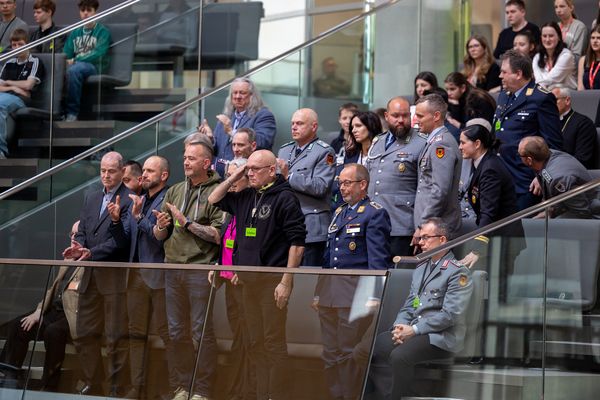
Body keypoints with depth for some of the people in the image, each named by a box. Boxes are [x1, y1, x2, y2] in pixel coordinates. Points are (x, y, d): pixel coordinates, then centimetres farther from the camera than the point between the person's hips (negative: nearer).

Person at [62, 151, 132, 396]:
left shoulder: (130, 199, -7)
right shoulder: (91, 199, 17)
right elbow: (82, 232, 15)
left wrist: (92, 252, -20)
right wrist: (78, 248, -7)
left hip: (115, 276, -7)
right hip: (90, 275, 7)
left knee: (116, 338, -2)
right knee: (84, 335, 9)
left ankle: (117, 391, 4)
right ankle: (91, 386, 19)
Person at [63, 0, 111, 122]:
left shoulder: (102, 31, 4)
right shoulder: (75, 33, 21)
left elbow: (98, 54, -10)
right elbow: (66, 54, 15)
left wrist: (75, 60, -15)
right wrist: (67, 61, -10)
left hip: (95, 67, -4)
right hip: (76, 65, 4)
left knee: (73, 69, -39)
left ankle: (72, 112, -35)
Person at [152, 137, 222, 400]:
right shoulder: (174, 192, 14)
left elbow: (218, 235, -15)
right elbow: (158, 236, 15)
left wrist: (186, 222, -13)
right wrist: (161, 226, -7)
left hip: (201, 269, -6)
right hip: (173, 268, 6)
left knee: (202, 332, -3)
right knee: (177, 332, 10)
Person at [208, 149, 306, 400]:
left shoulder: (284, 198, -8)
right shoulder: (246, 197, 13)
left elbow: (297, 241, -13)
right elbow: (214, 200, 25)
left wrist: (287, 281, -17)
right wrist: (234, 177, 10)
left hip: (273, 281, -7)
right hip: (248, 280, 7)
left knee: (274, 342, -6)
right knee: (256, 342, 10)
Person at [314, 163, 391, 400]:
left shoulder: (375, 214, -4)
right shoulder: (339, 213, 20)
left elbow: (378, 260, -10)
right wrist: (318, 293, 19)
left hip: (354, 297, -8)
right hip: (329, 296, 8)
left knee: (350, 354, -6)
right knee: (330, 354, 9)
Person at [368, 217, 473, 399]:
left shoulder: (458, 273, -7)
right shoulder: (420, 269, 19)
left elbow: (449, 315, -15)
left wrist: (414, 330, -16)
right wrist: (400, 326, -3)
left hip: (441, 336, -8)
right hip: (413, 331, 8)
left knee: (399, 355, -33)